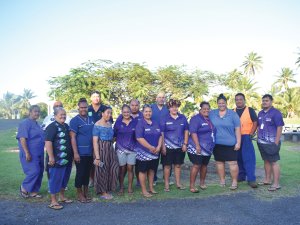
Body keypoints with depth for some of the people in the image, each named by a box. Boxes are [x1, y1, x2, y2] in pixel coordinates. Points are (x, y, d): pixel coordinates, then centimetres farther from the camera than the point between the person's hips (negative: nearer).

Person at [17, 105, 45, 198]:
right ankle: (24, 187, 9)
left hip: (39, 154, 9)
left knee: (39, 172, 9)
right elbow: (22, 139, -19)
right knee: (34, 171, -14)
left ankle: (33, 191, 20)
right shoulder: (25, 123, -11)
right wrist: (27, 153, -24)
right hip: (30, 154, -9)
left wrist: (42, 153, 21)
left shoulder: (36, 124, 15)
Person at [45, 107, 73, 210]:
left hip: (67, 158, 9)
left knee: (64, 178, 17)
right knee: (55, 179, -1)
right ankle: (53, 201, 8)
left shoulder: (66, 126, 13)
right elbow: (48, 142, -21)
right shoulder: (52, 127, -13)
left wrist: (72, 155, 21)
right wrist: (51, 157, -25)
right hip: (57, 159, -9)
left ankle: (62, 196, 31)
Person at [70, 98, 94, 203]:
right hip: (80, 153, -5)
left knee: (87, 173, 14)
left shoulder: (91, 119, 9)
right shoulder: (74, 120, -8)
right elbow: (73, 137, -12)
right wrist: (75, 153, -17)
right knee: (80, 173, 3)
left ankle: (86, 192, 27)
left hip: (90, 152, 5)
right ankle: (80, 194, 17)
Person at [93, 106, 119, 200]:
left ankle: (107, 189, 24)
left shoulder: (109, 124, 11)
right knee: (102, 170, 3)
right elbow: (95, 141, -15)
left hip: (110, 148, 7)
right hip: (101, 149, -7)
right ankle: (102, 192, 17)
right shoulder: (97, 125, -11)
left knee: (113, 168, 7)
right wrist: (97, 157, -19)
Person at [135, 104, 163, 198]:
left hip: (155, 152, 6)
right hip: (143, 152, -6)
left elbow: (160, 136, 10)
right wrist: (150, 147, -18)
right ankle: (144, 190, 13)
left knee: (152, 170, 15)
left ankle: (151, 188, 27)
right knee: (143, 171, 3)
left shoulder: (156, 123, 10)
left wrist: (158, 147, -6)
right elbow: (139, 138, -18)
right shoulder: (140, 124, -9)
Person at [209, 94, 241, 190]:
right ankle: (222, 180, 26)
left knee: (232, 162, -2)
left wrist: (238, 142, -6)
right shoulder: (212, 113, 5)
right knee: (219, 162, 11)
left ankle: (234, 181, 11)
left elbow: (237, 129, -2)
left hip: (230, 143, -3)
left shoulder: (233, 114, -1)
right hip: (217, 143, 3)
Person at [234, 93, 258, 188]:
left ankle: (251, 179, -7)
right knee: (238, 158, 11)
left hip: (246, 137, -4)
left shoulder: (250, 110, 1)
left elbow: (255, 122, -2)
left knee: (249, 158, -9)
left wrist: (251, 134, -12)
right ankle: (241, 176, 23)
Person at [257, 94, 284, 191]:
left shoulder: (275, 113, -9)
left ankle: (276, 183, 2)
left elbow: (279, 128, -12)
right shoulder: (260, 113, 12)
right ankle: (267, 180, 26)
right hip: (261, 143, 7)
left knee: (274, 162, -4)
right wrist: (258, 138, 12)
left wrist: (276, 143, -15)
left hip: (271, 143, -7)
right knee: (266, 161, 15)